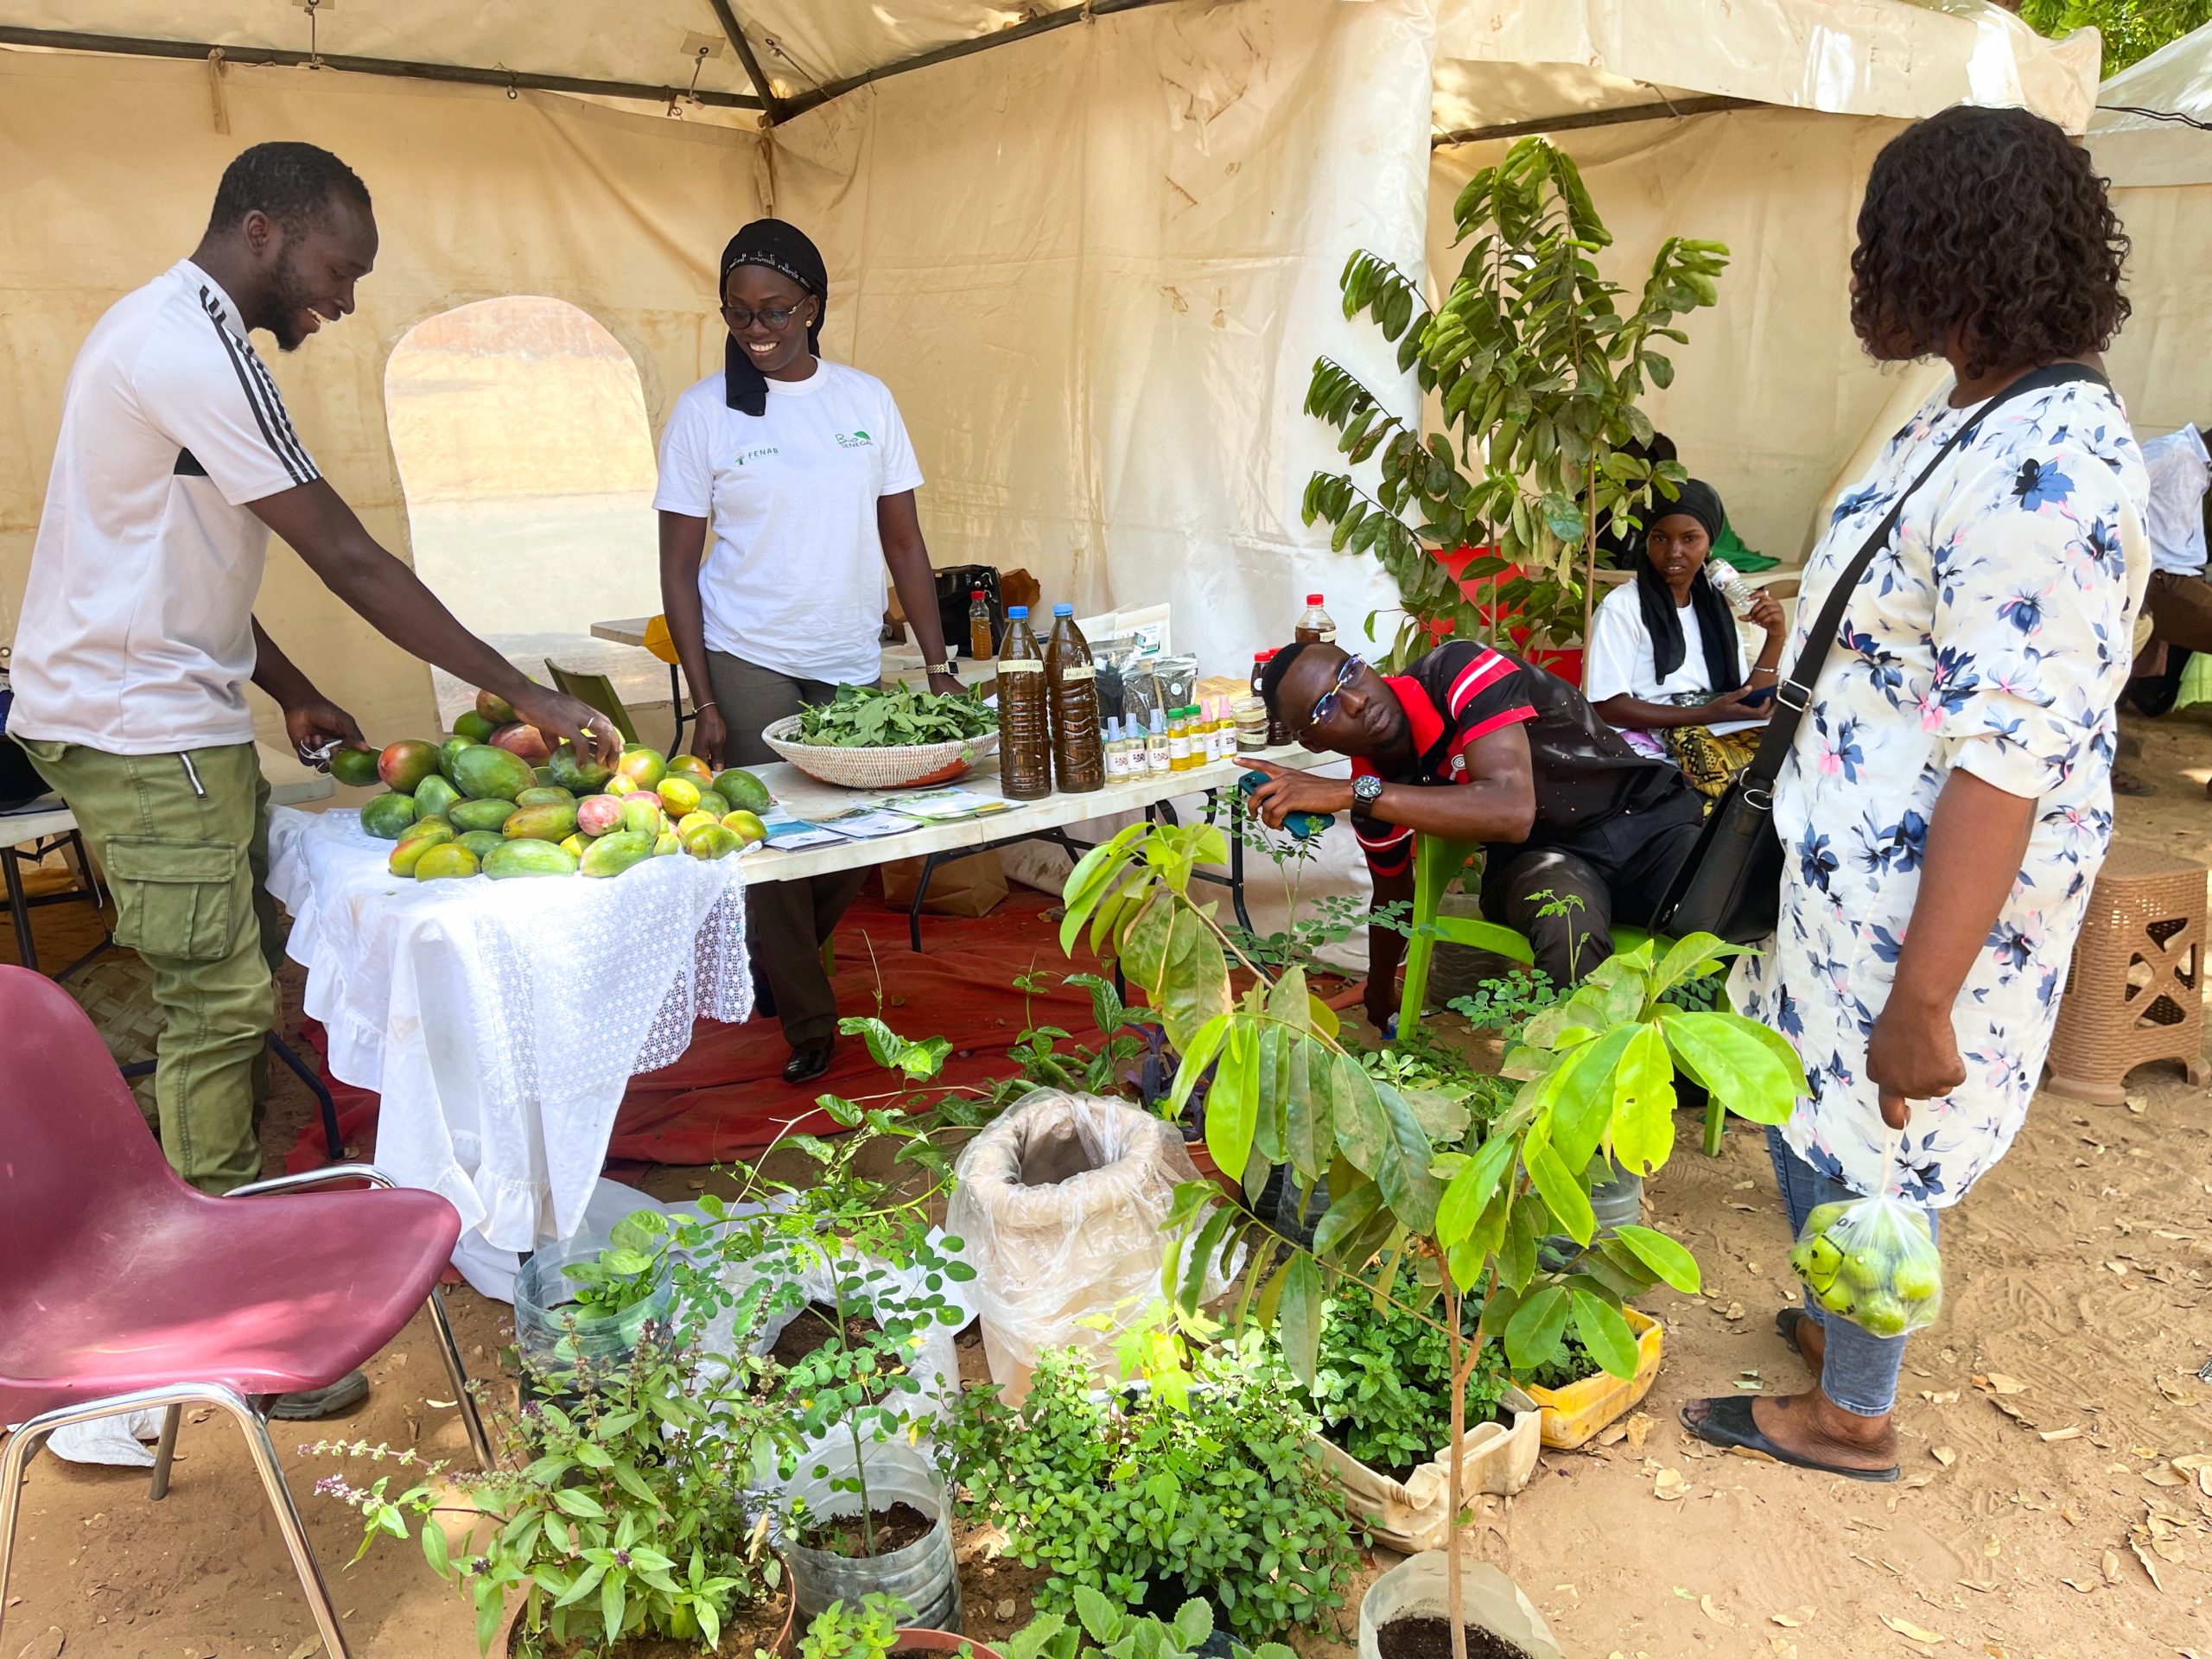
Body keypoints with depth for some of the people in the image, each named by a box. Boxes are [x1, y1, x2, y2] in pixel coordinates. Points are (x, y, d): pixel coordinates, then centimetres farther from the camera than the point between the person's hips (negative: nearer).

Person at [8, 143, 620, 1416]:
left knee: (237, 977, 14)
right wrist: (524, 693, -19)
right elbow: (348, 560, -22)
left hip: (173, 715, 10)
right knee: (218, 1002, -7)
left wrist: (290, 690, 17)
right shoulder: (196, 348, -19)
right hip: (138, 731, -10)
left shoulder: (171, 331, 16)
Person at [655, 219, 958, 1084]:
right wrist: (705, 704, -10)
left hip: (854, 663, 3)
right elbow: (678, 568, -2)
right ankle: (806, 1020, 16)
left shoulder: (867, 399, 5)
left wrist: (938, 666, 1)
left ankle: (772, 966, 33)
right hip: (748, 662, -3)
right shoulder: (705, 410, -2)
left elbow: (904, 542, 8)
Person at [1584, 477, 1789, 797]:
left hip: (1712, 741, 7)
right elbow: (1606, 707, -14)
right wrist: (1707, 715, -17)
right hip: (1645, 753, -7)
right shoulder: (1622, 607, -6)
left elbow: (1745, 703, 11)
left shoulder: (1714, 606, 14)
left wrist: (1775, 638, -1)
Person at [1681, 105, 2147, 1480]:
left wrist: (1922, 1000, -27)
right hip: (1858, 868, 9)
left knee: (1866, 1147, 9)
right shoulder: (1984, 417, 5)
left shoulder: (2045, 473, -27)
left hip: (1934, 894, -9)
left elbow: (2010, 759, -29)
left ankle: (1854, 1418, 34)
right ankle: (1838, 1318, 48)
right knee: (1803, 1100, 24)